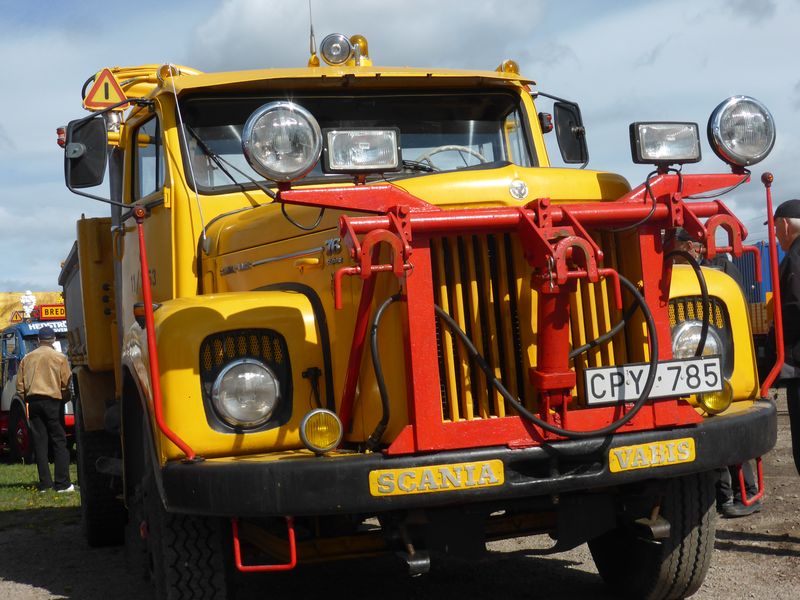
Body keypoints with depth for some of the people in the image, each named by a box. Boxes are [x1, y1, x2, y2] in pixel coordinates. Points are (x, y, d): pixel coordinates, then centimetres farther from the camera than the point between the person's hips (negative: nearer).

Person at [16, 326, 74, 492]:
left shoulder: (27, 358, 10)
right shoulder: (59, 358, -1)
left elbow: (20, 385, 9)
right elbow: (66, 384, -5)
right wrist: (65, 399, 10)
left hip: (33, 402, 4)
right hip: (53, 401, -3)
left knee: (39, 443, 5)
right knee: (59, 441, 0)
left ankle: (44, 483, 4)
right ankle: (62, 483, -6)